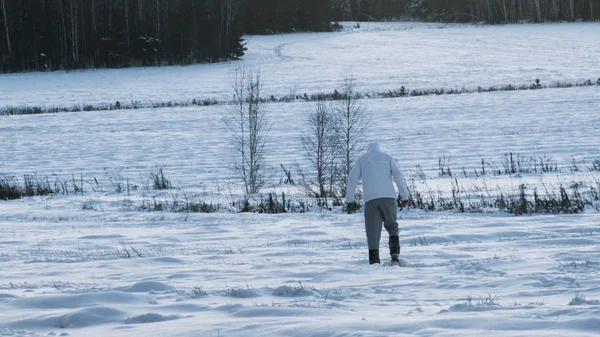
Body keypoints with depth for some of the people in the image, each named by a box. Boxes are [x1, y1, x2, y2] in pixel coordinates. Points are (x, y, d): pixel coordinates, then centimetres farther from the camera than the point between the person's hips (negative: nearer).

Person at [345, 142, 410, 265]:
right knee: (391, 226, 12)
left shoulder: (362, 159, 16)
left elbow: (353, 179, 8)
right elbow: (398, 176, 3)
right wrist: (404, 196, 2)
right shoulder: (387, 157, 15)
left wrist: (349, 199, 12)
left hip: (370, 199, 0)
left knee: (373, 229, 1)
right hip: (388, 197, 0)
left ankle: (374, 260, -8)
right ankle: (395, 252, -10)